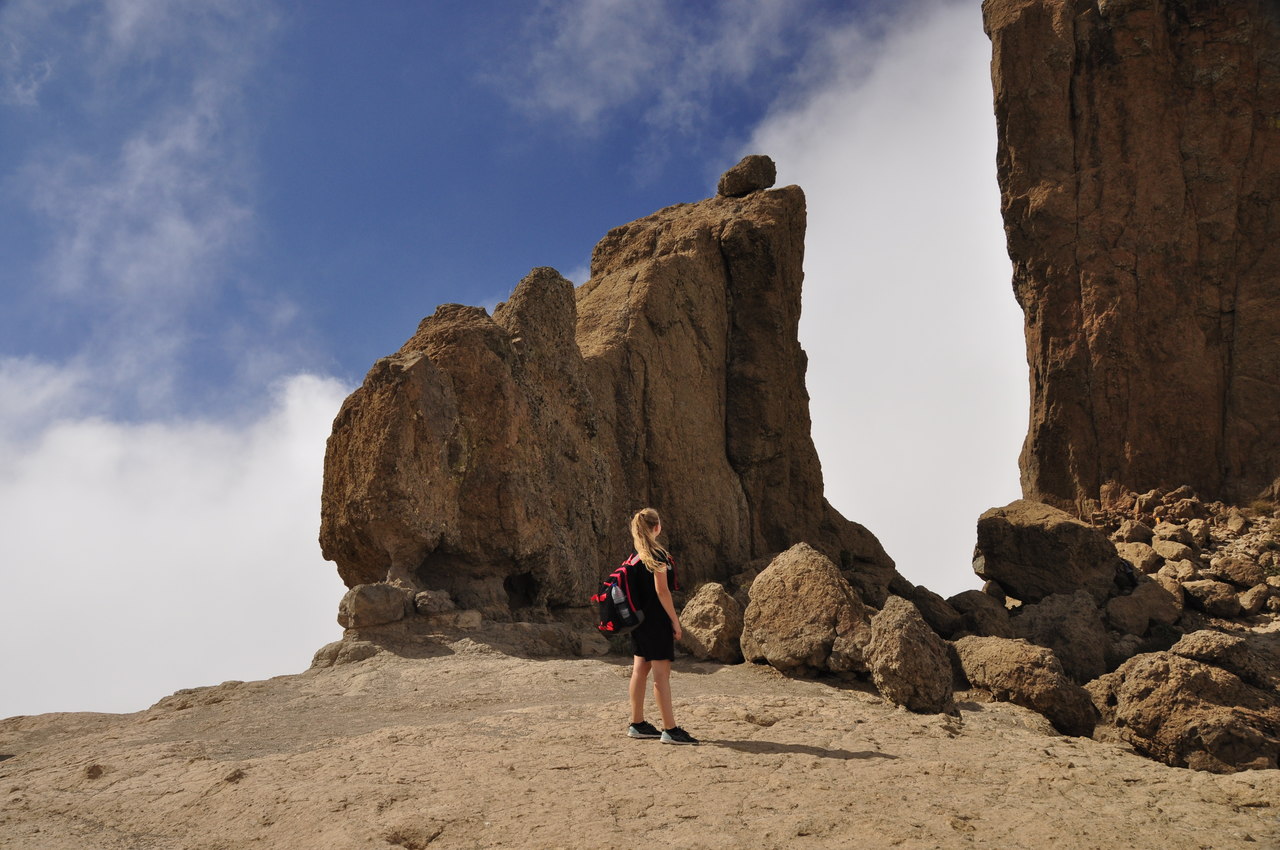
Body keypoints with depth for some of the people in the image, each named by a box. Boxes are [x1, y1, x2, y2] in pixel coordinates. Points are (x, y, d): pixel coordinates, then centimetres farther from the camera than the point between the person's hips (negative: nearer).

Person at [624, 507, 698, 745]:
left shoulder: (635, 556, 10)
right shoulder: (657, 555, -15)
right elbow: (661, 590, -18)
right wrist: (675, 620, -13)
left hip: (639, 618, 9)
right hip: (656, 619, -9)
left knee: (640, 669, 13)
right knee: (662, 673, -7)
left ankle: (637, 724, 19)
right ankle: (670, 730, -6)